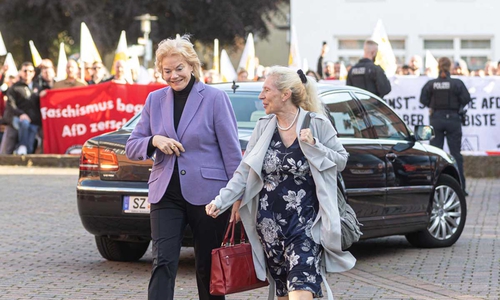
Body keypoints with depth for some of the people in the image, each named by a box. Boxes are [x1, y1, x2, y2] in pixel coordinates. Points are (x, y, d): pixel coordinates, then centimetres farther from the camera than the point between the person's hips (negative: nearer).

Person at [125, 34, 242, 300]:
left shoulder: (215, 98, -2)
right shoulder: (155, 100, 9)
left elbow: (231, 150, -2)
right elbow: (132, 148, 11)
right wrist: (154, 141, -11)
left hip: (207, 193, -2)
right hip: (166, 195, 3)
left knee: (208, 268, 8)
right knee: (163, 263, -10)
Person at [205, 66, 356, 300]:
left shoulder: (317, 124, -4)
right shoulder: (263, 127, 7)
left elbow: (341, 160, 0)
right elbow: (244, 172, 7)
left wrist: (313, 146, -15)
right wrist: (221, 201, -3)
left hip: (305, 222, -4)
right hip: (269, 222, 5)